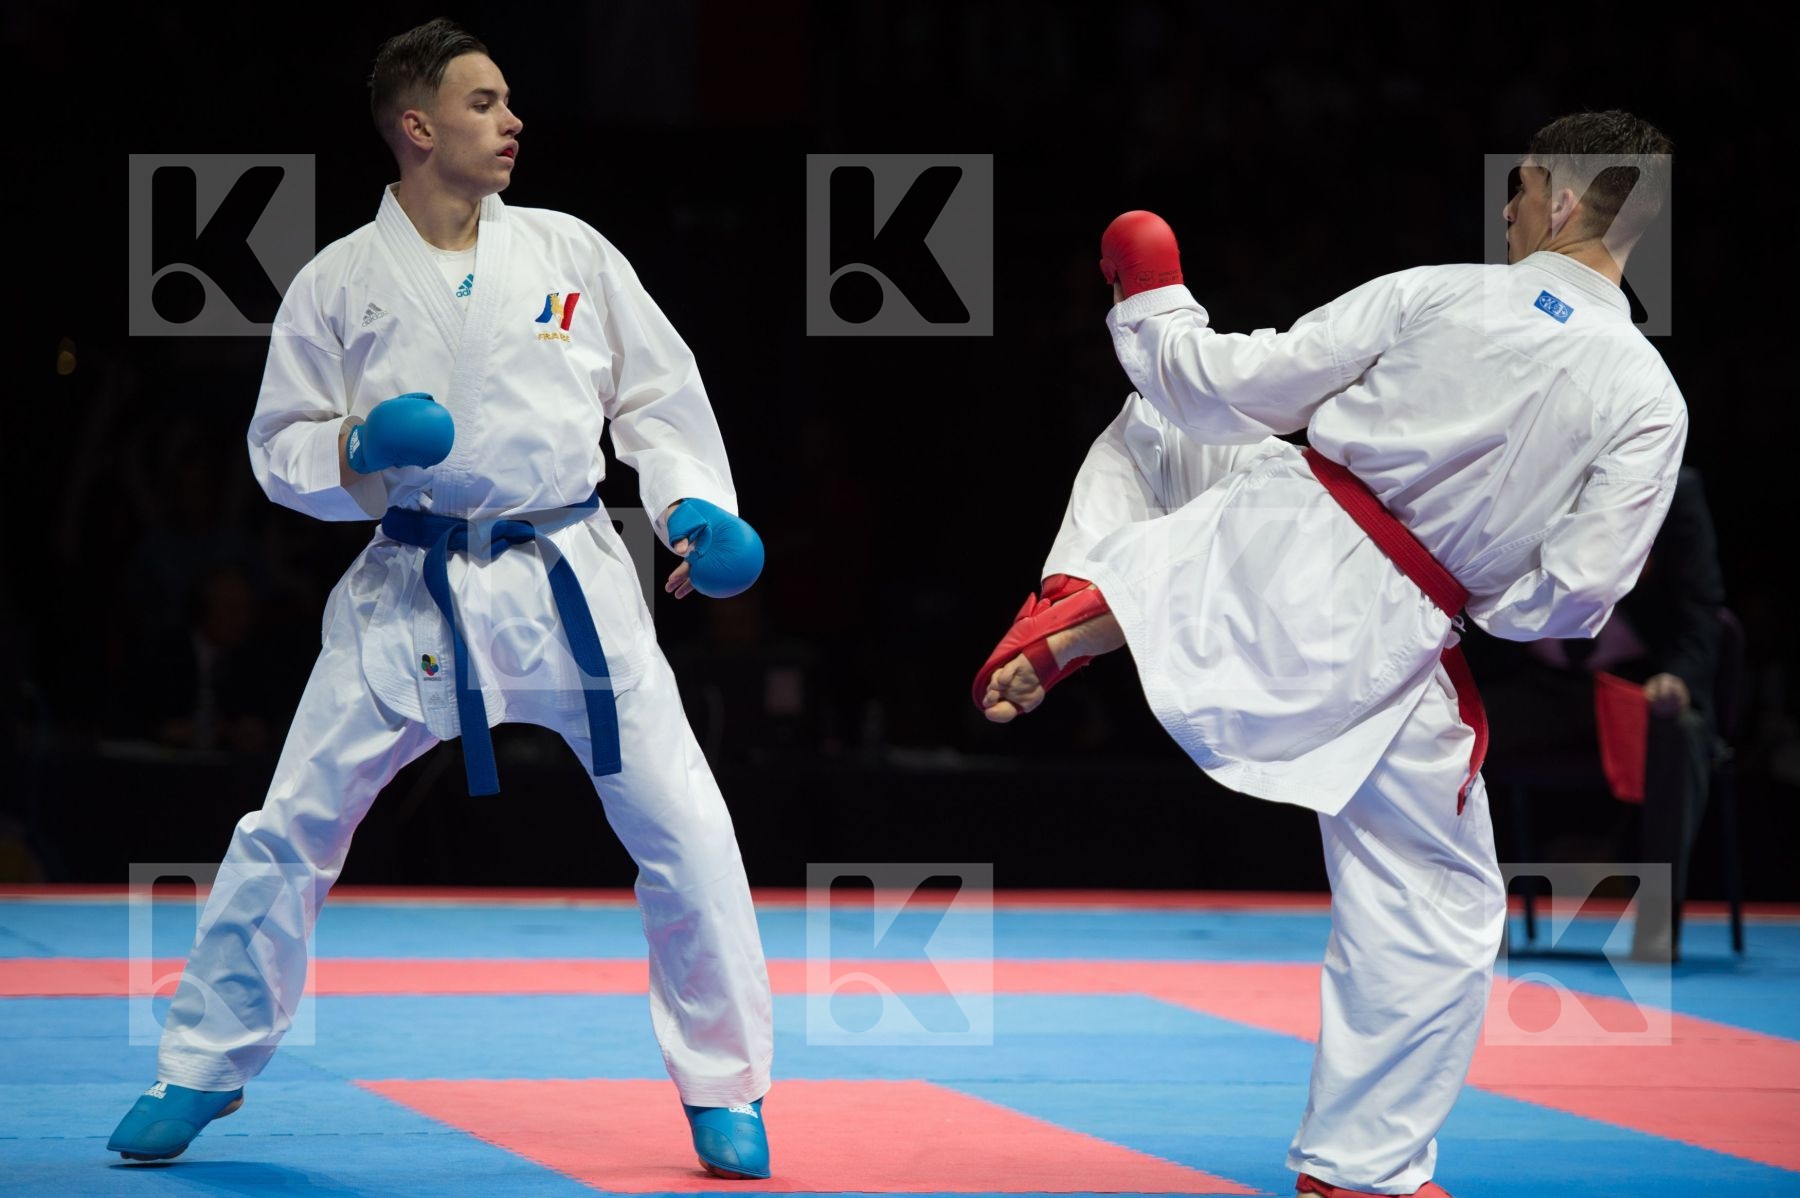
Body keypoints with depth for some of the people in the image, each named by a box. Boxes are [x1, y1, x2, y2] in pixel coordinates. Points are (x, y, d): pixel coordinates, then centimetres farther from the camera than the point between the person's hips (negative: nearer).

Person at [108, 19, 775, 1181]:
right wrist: (361, 448, -17)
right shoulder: (340, 283, -1)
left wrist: (697, 504, -5)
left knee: (684, 830, -6)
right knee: (290, 829, -1)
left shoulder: (568, 250, 2)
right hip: (413, 594, -1)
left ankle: (724, 1088, 10)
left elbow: (656, 393, 9)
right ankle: (205, 1070, 17)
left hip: (572, 581, 1)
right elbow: (281, 446, 4)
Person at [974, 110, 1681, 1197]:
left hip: (1276, 534, 1)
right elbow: (1577, 595, -11)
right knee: (1438, 910, 16)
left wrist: (1150, 307, 17)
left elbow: (1240, 389, -3)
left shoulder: (1434, 294, -7)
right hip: (1382, 648, -1)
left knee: (1160, 430, 31)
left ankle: (1072, 617, 6)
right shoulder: (1649, 402, -8)